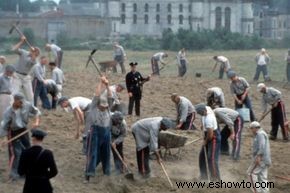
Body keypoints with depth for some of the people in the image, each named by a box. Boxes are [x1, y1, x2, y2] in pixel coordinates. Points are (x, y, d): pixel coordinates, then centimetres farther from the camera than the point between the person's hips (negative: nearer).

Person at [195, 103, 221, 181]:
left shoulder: (208, 119, -34)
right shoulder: (206, 108, -8)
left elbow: (210, 134, -27)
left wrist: (205, 141, -9)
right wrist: (203, 126, 14)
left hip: (214, 137, -10)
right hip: (209, 136, 10)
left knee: (212, 158, -10)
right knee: (202, 155, 15)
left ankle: (216, 178, -4)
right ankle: (204, 175, 25)